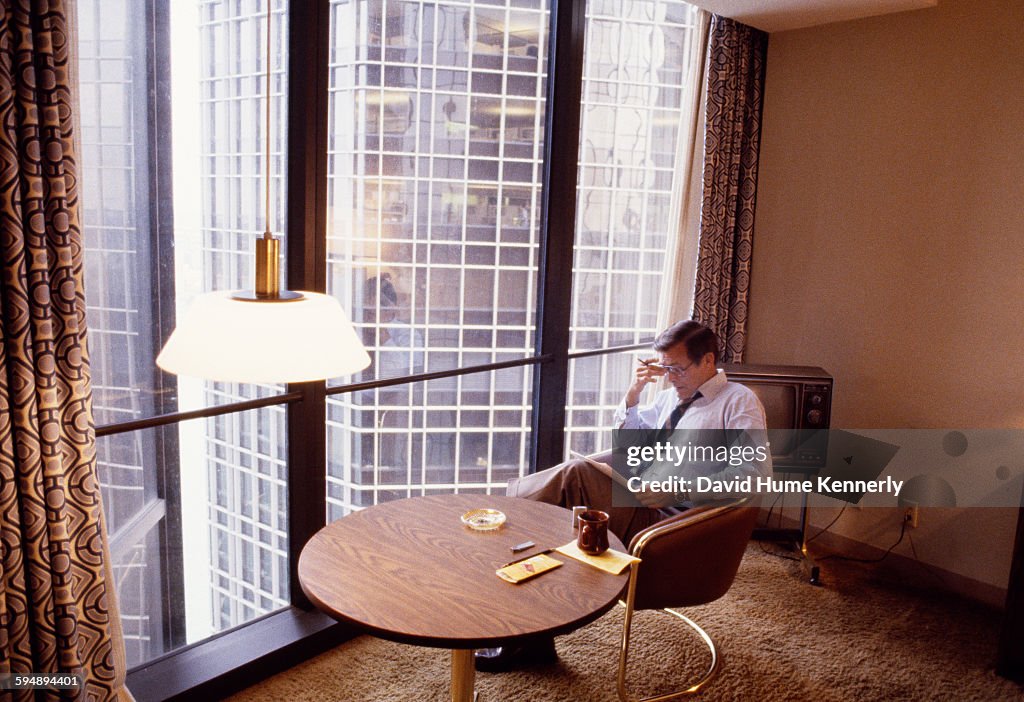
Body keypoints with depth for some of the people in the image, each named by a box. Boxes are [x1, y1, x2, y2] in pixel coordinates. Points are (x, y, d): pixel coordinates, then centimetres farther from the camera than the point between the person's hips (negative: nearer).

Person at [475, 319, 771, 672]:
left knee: (578, 474, -25)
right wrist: (633, 392, 10)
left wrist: (679, 489, -21)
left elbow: (757, 470, -16)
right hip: (641, 501, 8)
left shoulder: (739, 401, -1)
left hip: (672, 518, -7)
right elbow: (628, 439, 29)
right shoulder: (672, 394, 21)